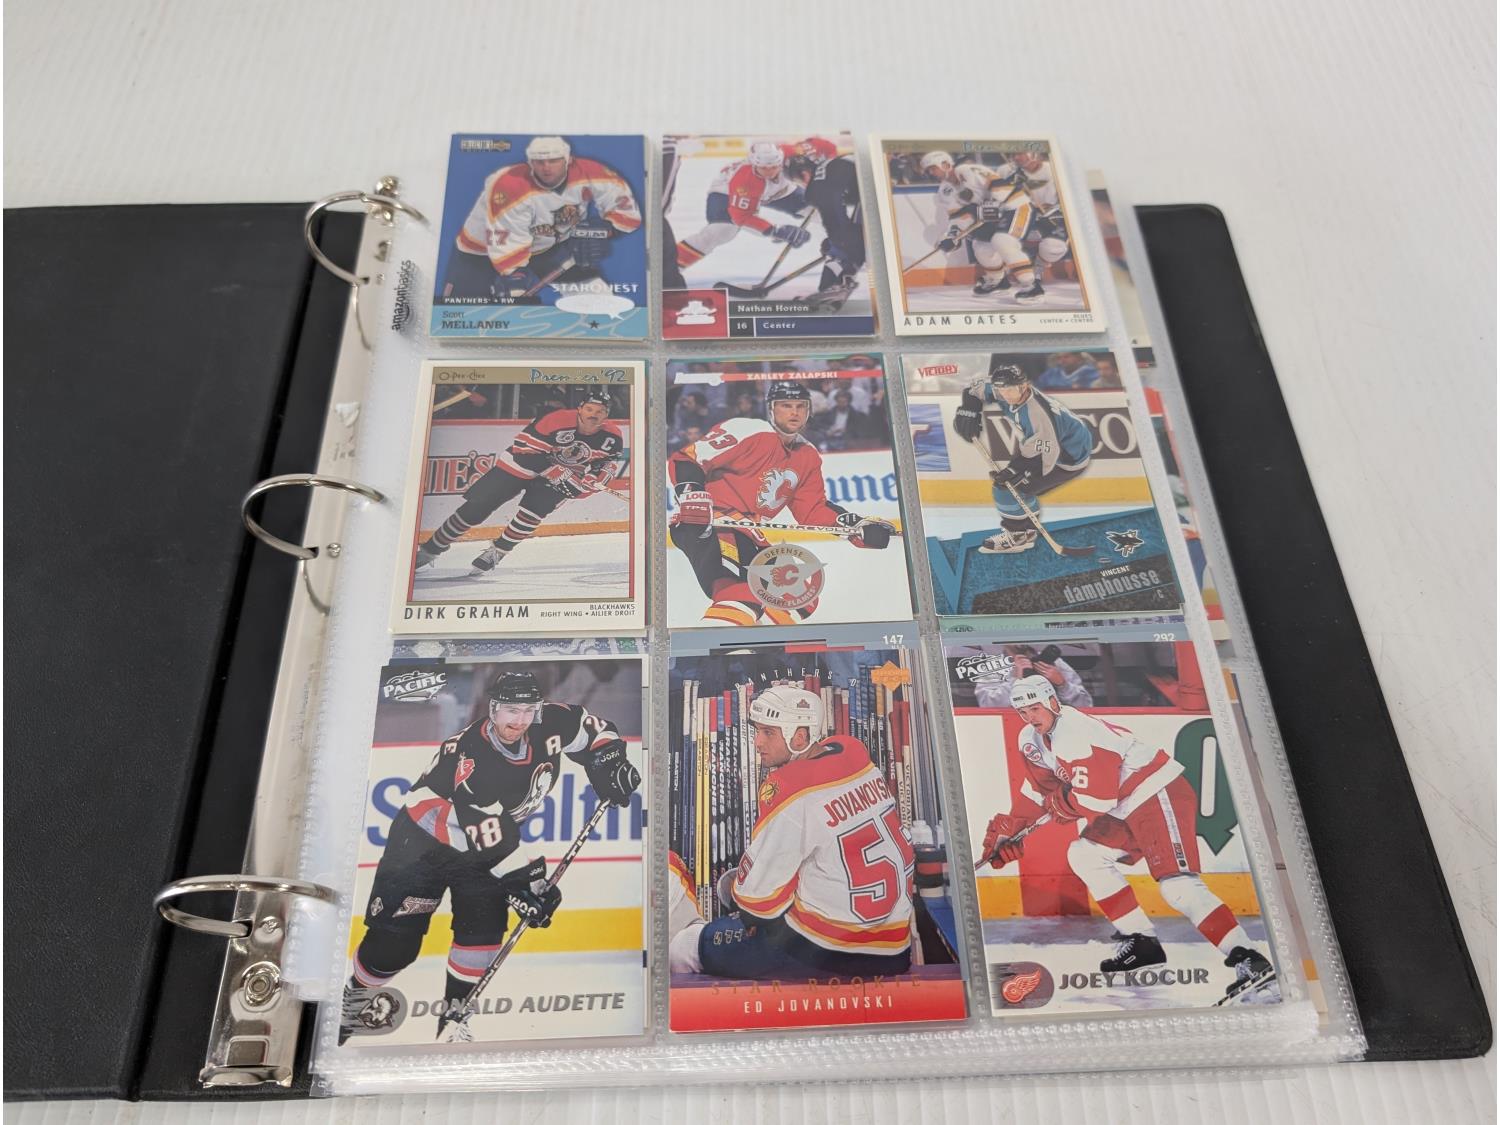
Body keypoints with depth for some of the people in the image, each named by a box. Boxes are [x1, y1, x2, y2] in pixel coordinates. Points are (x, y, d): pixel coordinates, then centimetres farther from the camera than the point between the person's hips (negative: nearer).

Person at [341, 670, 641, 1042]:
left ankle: (454, 1021, 6)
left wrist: (610, 761, -13)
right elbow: (488, 834, -34)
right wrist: (526, 879, -33)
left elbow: (588, 725, 1)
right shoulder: (468, 757, -34)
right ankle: (352, 1001, 27)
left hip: (484, 842, 5)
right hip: (426, 839, -5)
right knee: (394, 940, -2)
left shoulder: (548, 724, -18)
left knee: (484, 929, -11)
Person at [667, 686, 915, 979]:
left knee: (684, 949, 0)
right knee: (731, 881, 22)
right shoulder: (853, 753, 1)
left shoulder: (789, 790, -20)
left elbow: (757, 898, -12)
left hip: (831, 952, -8)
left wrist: (736, 892, 12)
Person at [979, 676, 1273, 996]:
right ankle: (1142, 941, 9)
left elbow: (1096, 800, -26)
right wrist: (1011, 827, 13)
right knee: (1083, 855, 6)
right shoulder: (1031, 740, 5)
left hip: (1160, 794, -10)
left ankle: (1249, 959, -18)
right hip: (1125, 808, 10)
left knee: (1178, 886, -20)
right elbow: (1039, 789, 19)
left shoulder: (1077, 735, -25)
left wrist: (1056, 803, -9)